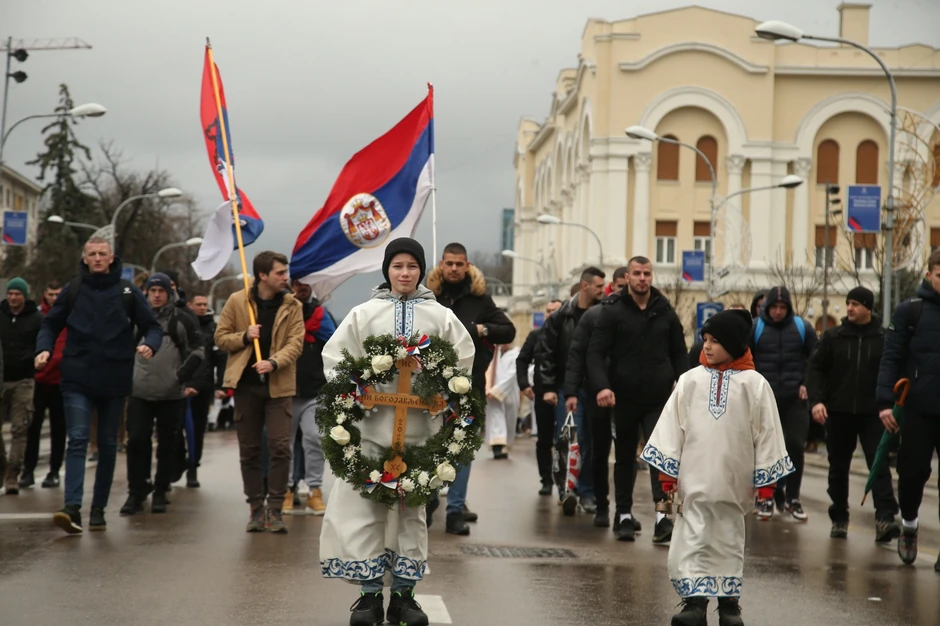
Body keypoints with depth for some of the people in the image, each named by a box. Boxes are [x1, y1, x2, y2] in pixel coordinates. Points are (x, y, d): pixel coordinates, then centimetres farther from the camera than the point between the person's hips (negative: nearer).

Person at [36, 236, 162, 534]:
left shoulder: (128, 292, 3)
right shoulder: (72, 291, 5)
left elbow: (152, 326, 5)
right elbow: (51, 324, 12)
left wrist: (149, 345, -16)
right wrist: (44, 348, -7)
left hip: (114, 382, 1)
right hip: (77, 380, -1)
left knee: (108, 445, 8)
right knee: (77, 440, -13)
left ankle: (99, 509, 18)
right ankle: (73, 508, -22)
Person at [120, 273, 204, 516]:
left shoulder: (181, 320, 2)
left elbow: (197, 352, 2)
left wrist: (184, 377, -9)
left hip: (172, 394, -2)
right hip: (139, 392, 2)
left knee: (166, 443, 5)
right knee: (136, 441, -3)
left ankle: (160, 493, 14)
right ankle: (136, 492, 4)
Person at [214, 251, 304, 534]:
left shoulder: (292, 306, 3)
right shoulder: (237, 301, 3)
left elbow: (295, 343, -5)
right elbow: (220, 338, 7)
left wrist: (273, 362, -21)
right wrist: (244, 337, -12)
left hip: (278, 385, -1)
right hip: (246, 384, 1)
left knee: (280, 447, -9)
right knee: (249, 449, 6)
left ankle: (275, 509, -1)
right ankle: (256, 508, 15)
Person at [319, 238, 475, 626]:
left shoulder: (440, 316, 5)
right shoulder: (365, 313, 5)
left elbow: (462, 359, 8)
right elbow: (334, 356, 5)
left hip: (418, 428, 1)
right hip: (371, 424, 0)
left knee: (411, 508, 7)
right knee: (364, 506, -4)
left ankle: (404, 593, 14)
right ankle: (370, 593, 4)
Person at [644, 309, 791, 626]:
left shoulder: (754, 385, -3)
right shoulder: (690, 380, 0)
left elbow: (766, 432, 0)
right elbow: (672, 425, 3)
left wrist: (765, 480, 1)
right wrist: (667, 472, 1)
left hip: (734, 481, 0)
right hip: (695, 478, 0)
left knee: (729, 540, 12)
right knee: (692, 539, -5)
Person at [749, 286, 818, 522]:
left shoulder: (802, 327, 4)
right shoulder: (755, 328, 0)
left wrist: (807, 384, 1)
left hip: (795, 399, 1)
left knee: (796, 446, 1)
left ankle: (792, 498, 12)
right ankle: (767, 498, 12)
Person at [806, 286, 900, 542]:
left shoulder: (885, 339, 0)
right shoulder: (833, 337, 3)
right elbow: (816, 368, 2)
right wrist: (816, 400, -11)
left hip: (872, 414, -2)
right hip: (839, 413, 2)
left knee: (879, 465, -11)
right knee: (838, 468, 10)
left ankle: (885, 519, -17)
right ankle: (839, 519, 20)